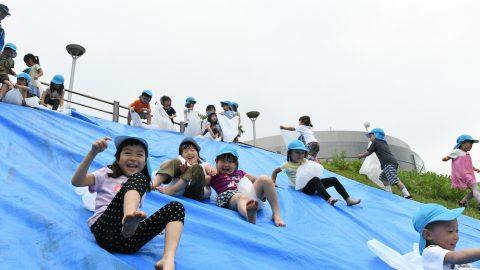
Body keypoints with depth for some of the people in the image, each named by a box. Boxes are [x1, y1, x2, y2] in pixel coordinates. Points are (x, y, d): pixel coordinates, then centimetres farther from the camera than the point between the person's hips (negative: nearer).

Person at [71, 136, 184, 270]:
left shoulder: (142, 188, 31)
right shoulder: (108, 174, 18)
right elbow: (76, 182, 2)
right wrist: (93, 153, -10)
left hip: (130, 241, 4)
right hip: (105, 229, -4)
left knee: (176, 207, -14)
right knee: (138, 178, -19)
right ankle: (129, 220, -53)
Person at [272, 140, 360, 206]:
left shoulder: (305, 161, 16)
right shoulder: (287, 165, 2)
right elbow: (275, 171, 12)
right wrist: (273, 183, 0)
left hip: (312, 185, 7)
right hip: (303, 188, -7)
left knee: (334, 180, -9)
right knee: (316, 179, -39)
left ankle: (348, 199, -15)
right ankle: (328, 199, -53)